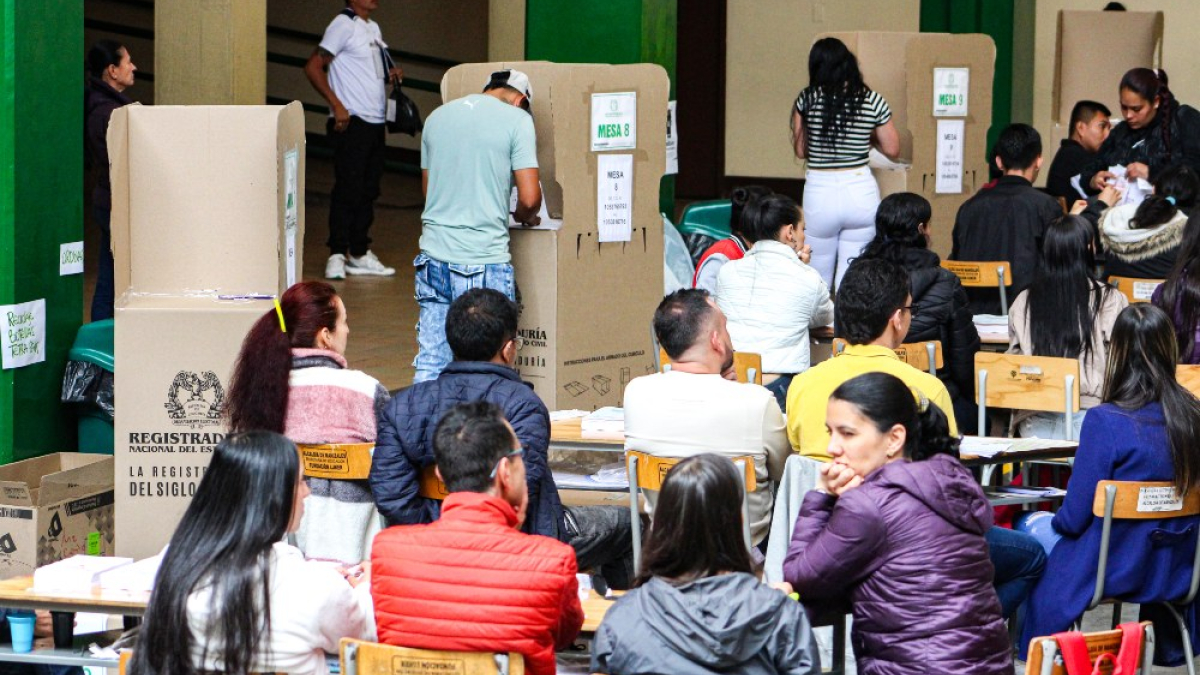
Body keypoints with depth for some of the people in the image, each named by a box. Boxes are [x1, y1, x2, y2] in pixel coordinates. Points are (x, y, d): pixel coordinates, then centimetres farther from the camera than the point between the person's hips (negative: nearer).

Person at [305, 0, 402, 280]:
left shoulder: (373, 28, 17)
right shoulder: (344, 24, -8)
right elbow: (313, 67, -14)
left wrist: (391, 74, 6)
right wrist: (336, 104, -19)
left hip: (375, 123, 8)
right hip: (352, 122, -8)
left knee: (368, 190, 9)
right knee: (348, 188, -8)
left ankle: (359, 253, 15)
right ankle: (337, 255, -4)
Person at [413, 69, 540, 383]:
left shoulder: (437, 117, 13)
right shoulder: (516, 119, -4)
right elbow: (529, 197, -9)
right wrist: (525, 216, 12)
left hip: (434, 258, 5)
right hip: (484, 262, -5)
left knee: (429, 366, 7)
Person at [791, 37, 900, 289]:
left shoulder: (807, 100, -5)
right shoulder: (873, 101, -3)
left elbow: (800, 151, 3)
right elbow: (892, 150, 4)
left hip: (820, 192, -1)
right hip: (861, 191, 1)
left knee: (818, 277, 12)